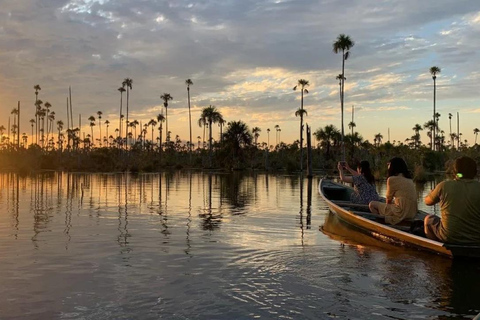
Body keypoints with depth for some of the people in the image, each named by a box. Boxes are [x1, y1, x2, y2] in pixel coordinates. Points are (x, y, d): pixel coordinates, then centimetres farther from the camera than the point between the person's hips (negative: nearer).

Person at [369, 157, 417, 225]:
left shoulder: (392, 179, -9)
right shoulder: (409, 179, 12)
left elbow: (388, 200, 1)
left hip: (401, 213, -8)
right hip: (413, 213, 8)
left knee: (372, 204, 4)